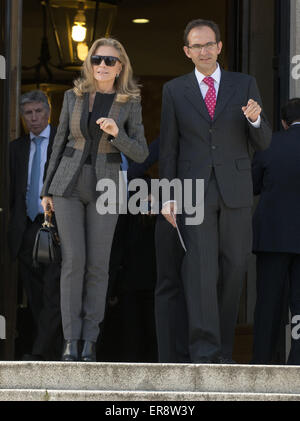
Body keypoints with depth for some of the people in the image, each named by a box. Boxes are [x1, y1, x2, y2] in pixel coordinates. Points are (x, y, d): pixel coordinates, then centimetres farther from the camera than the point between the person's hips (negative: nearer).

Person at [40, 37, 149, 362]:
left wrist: (116, 133, -20)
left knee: (97, 264, -3)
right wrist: (47, 189, 6)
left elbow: (140, 154, -2)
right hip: (69, 185, 0)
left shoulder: (130, 104, 0)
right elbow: (60, 143, 9)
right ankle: (70, 341, -6)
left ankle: (89, 341, 3)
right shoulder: (73, 97, 3)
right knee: (73, 260, -9)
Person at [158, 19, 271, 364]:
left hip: (235, 192, 2)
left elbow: (262, 143, 5)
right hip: (194, 192, -2)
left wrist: (255, 119, -17)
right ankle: (203, 351, -17)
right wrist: (167, 196, 1)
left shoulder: (245, 85, 7)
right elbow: (168, 147, 8)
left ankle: (223, 348, 14)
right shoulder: (174, 90, 7)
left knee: (233, 269, 3)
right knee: (200, 266, -12)